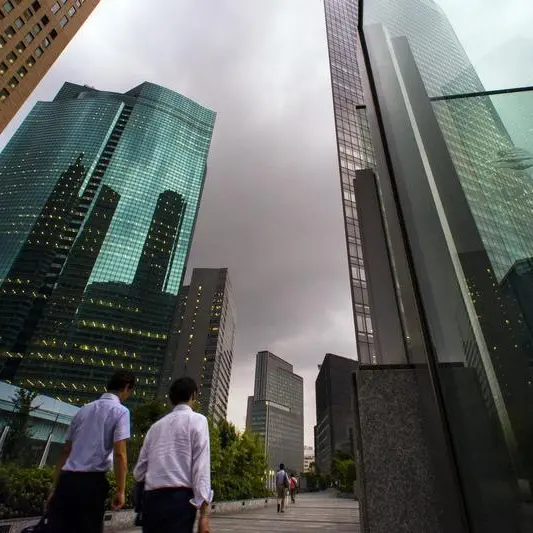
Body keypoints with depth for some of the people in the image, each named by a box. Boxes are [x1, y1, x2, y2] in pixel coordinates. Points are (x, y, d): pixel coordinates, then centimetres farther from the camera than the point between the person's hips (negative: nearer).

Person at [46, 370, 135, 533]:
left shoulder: (84, 410, 17)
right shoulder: (120, 411, -3)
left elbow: (65, 451, 17)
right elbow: (119, 454, -11)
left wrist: (54, 487, 20)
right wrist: (120, 490, -4)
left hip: (66, 480, 5)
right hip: (93, 481, -5)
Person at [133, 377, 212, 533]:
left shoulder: (156, 425, 15)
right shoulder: (197, 420, 0)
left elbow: (138, 473, 18)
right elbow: (201, 466, -10)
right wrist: (204, 513, -11)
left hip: (150, 499, 6)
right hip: (179, 499, -5)